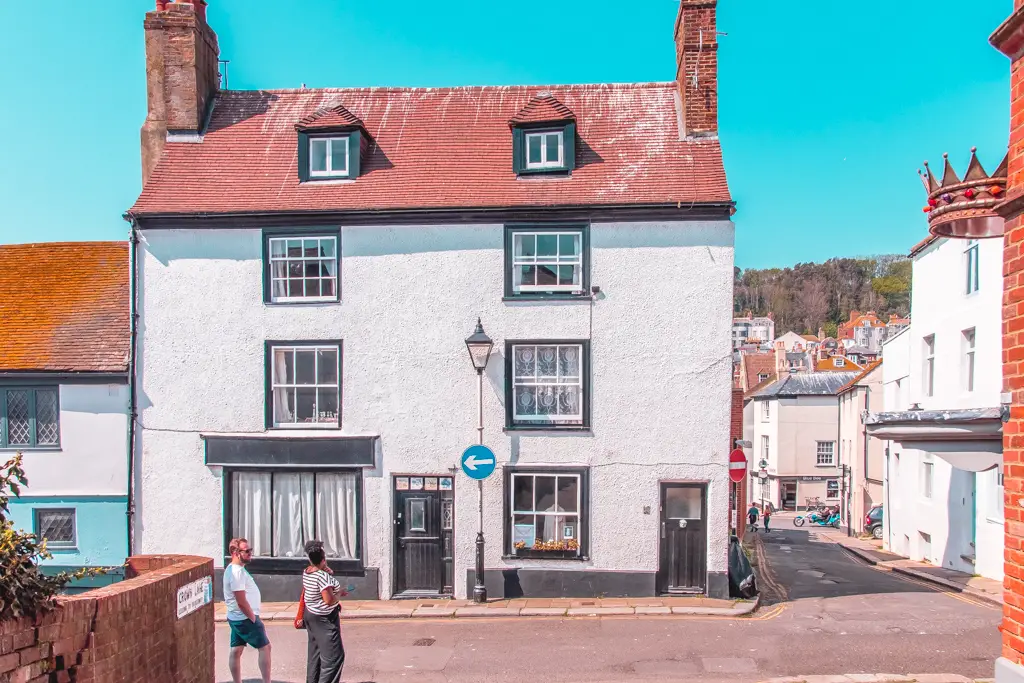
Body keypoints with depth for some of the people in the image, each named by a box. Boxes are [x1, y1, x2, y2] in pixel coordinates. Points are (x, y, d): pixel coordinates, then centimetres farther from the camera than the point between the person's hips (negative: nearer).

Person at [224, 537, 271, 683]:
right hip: (245, 619, -9)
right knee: (265, 647, -1)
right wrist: (254, 619, -15)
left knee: (236, 651, 13)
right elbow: (241, 602, -25)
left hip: (236, 618, 9)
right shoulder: (237, 572, -23)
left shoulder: (233, 569, 9)